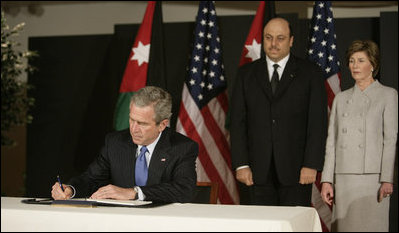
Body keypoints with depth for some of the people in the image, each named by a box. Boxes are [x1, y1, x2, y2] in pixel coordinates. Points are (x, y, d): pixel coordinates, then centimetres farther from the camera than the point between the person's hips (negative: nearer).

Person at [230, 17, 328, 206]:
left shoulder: (310, 73, 5)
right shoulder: (246, 74, 11)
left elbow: (318, 122, -1)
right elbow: (238, 122, 7)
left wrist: (311, 165, -9)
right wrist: (241, 164, -2)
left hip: (296, 170, -2)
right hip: (258, 171, 2)